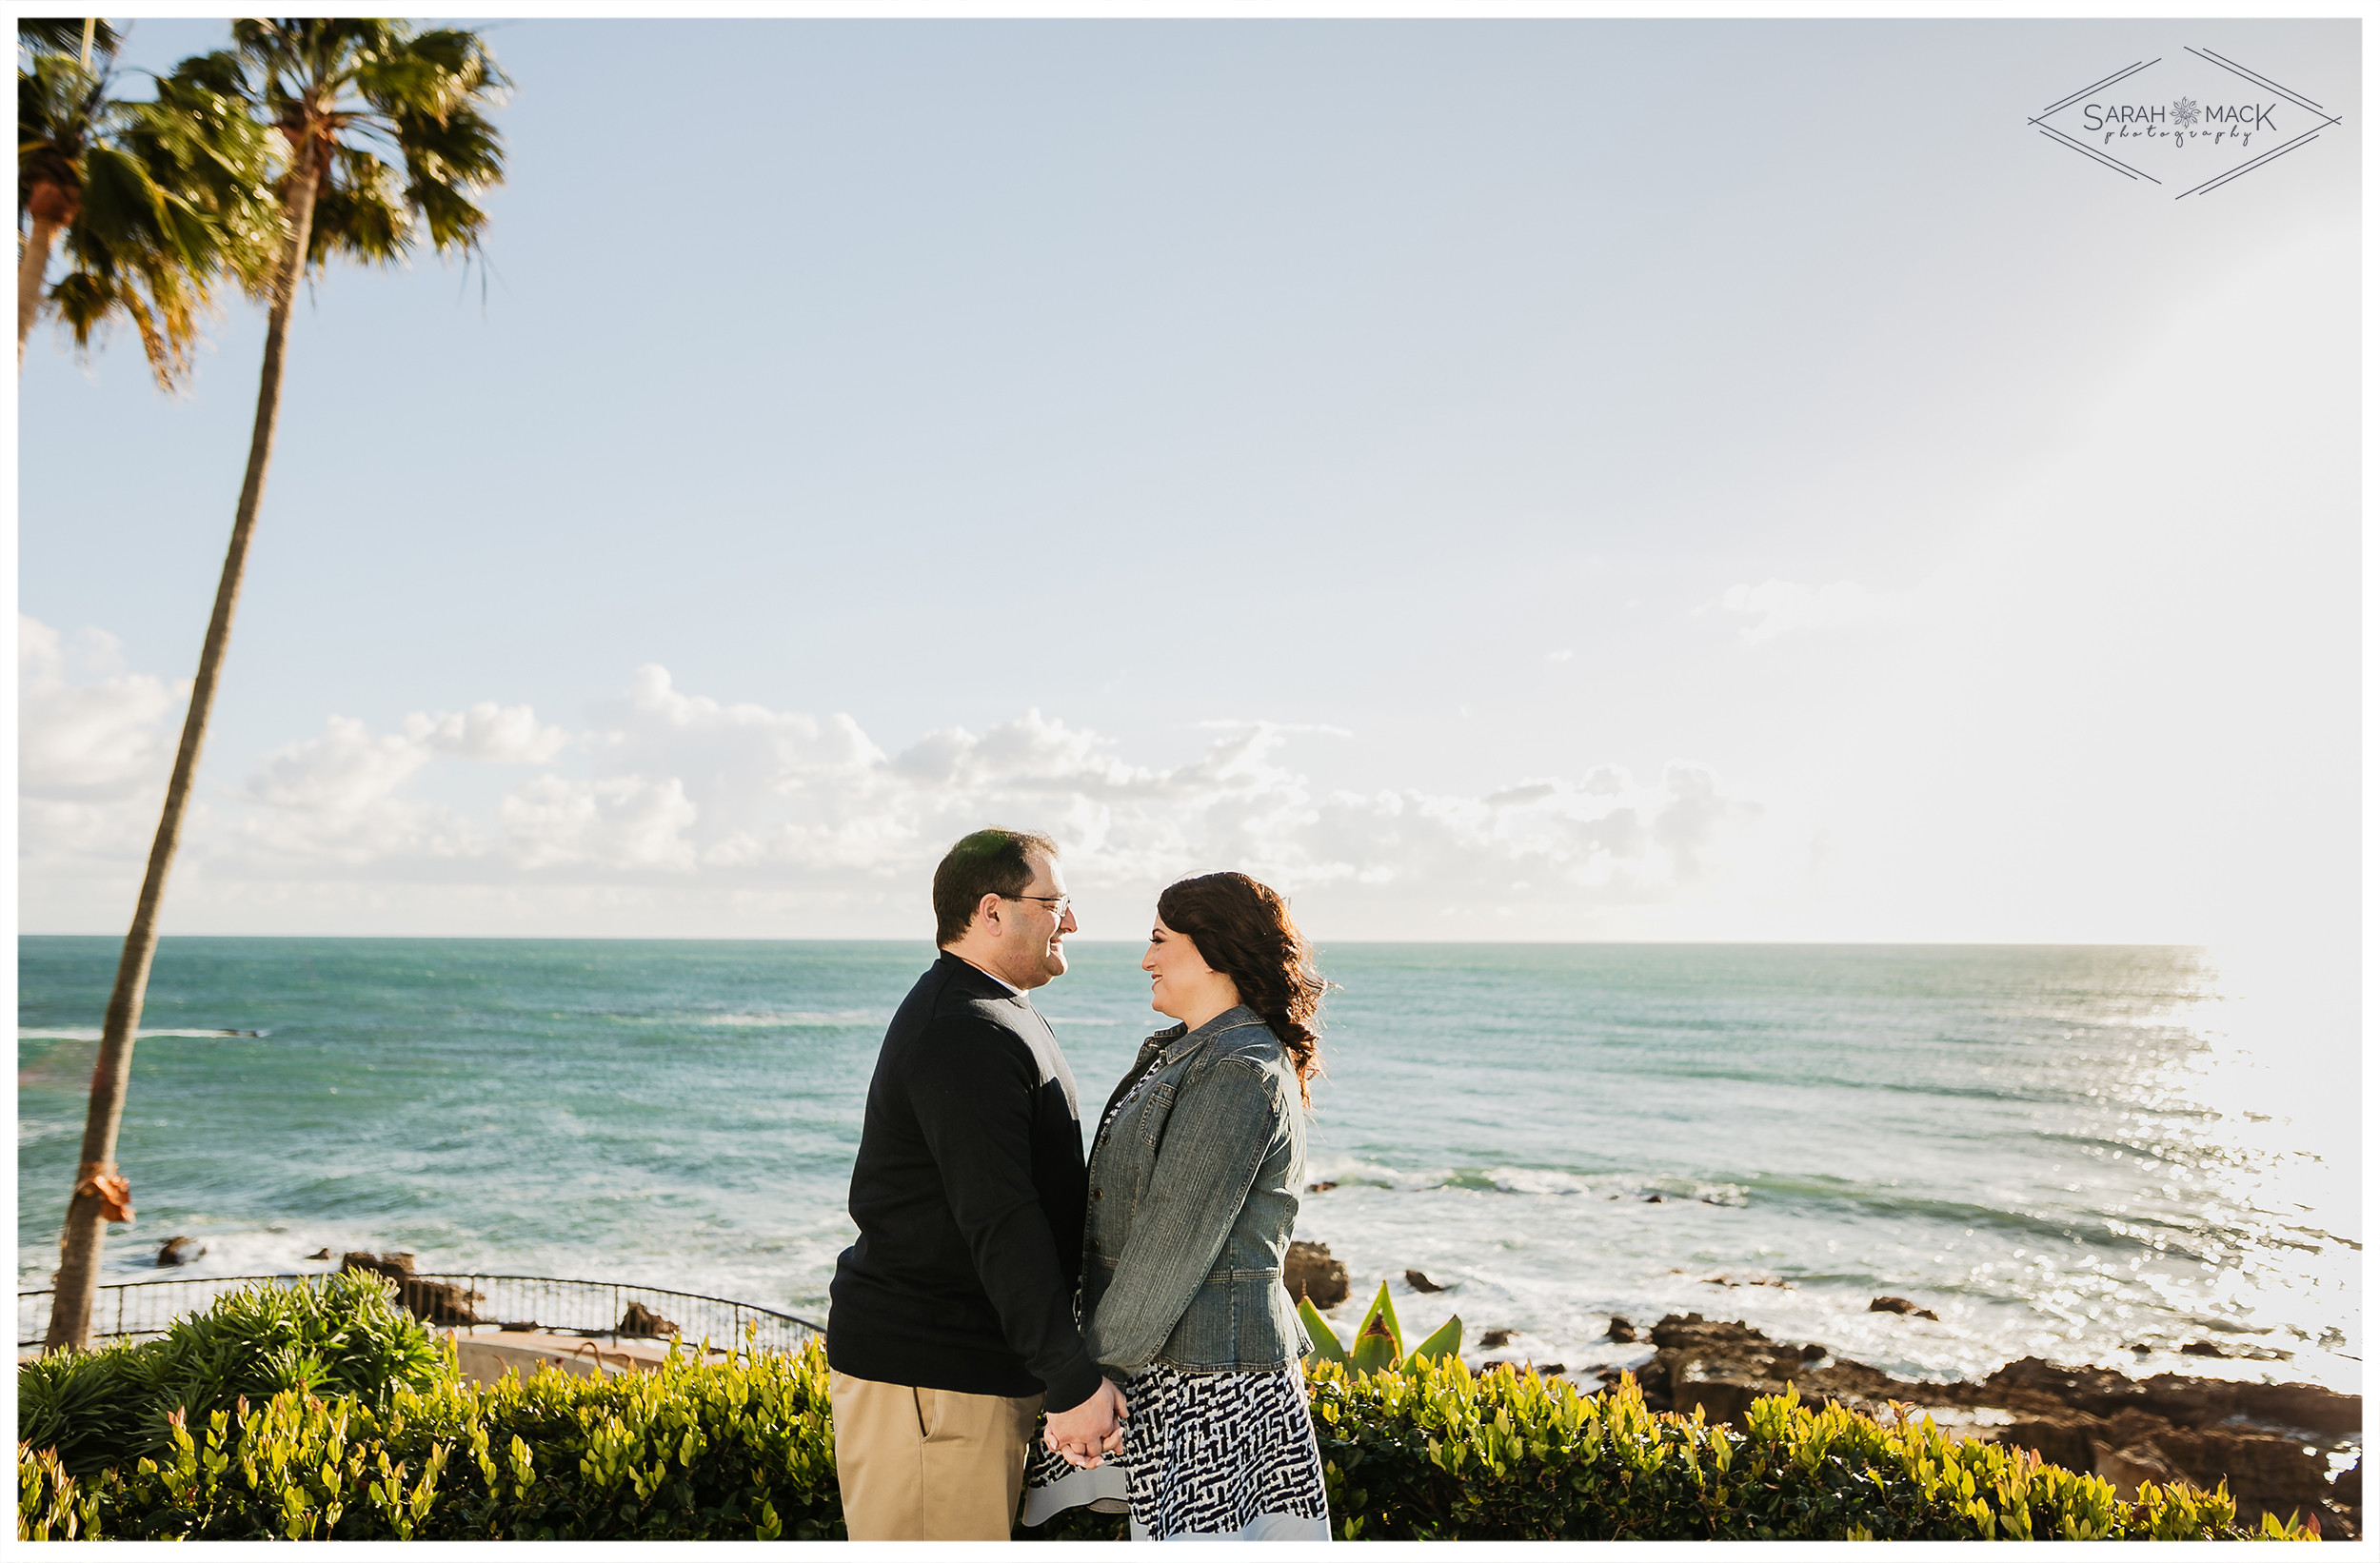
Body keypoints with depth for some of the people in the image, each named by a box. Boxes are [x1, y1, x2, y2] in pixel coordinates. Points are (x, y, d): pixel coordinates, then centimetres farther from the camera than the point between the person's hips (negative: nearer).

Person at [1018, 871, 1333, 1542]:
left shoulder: (1238, 1075, -18)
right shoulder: (1186, 1055, 13)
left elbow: (1173, 1251, -22)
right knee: (1160, 1535, 16)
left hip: (1214, 1378, -9)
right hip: (1164, 1363, 9)